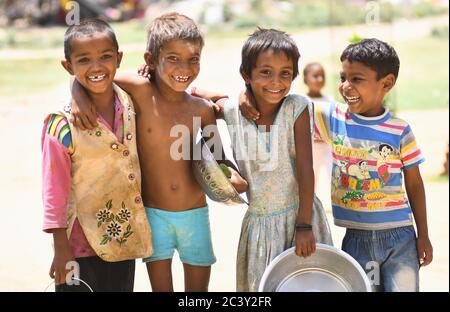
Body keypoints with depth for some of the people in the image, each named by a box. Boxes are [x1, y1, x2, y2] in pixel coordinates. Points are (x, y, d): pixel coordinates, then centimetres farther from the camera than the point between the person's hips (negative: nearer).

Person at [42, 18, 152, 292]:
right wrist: (61, 249, -10)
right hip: (81, 248, -5)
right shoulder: (62, 125, -16)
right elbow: (55, 191, -12)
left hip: (125, 239, 5)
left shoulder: (132, 105, -2)